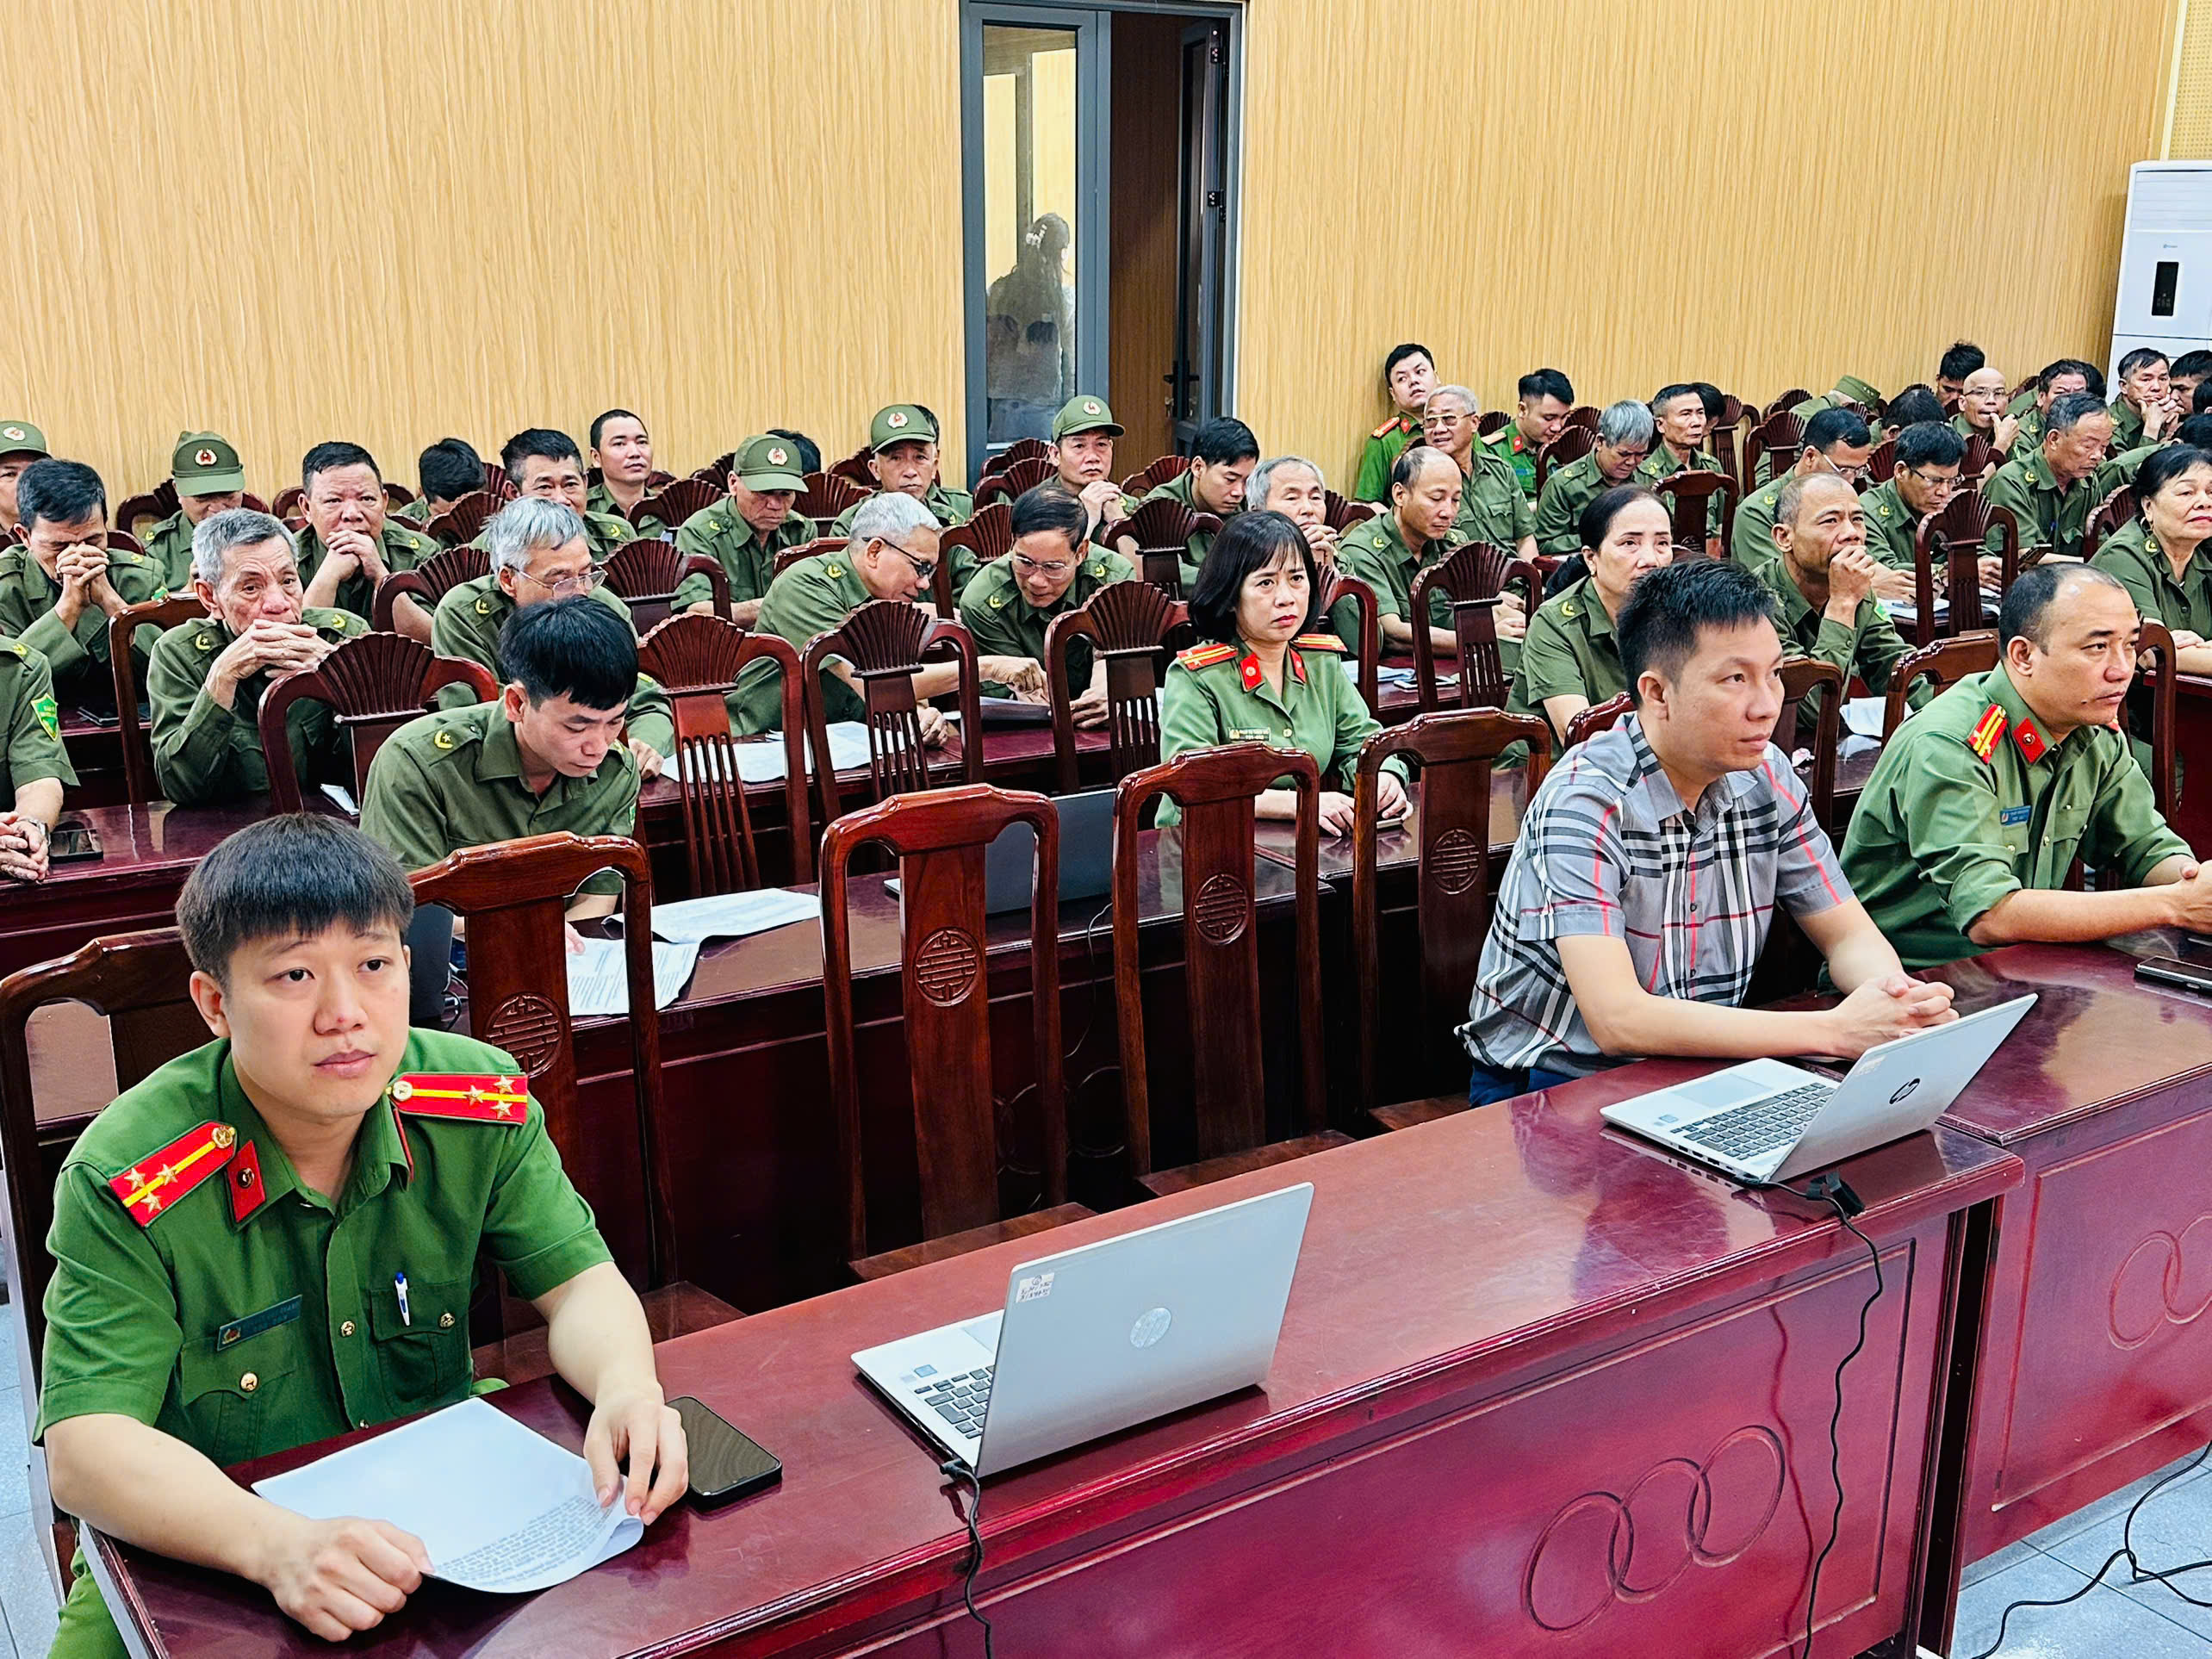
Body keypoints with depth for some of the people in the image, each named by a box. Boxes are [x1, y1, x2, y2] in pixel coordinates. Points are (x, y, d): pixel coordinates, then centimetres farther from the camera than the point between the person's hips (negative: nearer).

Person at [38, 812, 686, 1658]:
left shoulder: (481, 1108, -10)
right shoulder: (125, 1181, -19)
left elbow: (579, 1284, -6)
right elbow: (83, 1445, -24)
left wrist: (629, 1389, -29)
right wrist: (278, 1542, -41)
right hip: (199, 1559, -1)